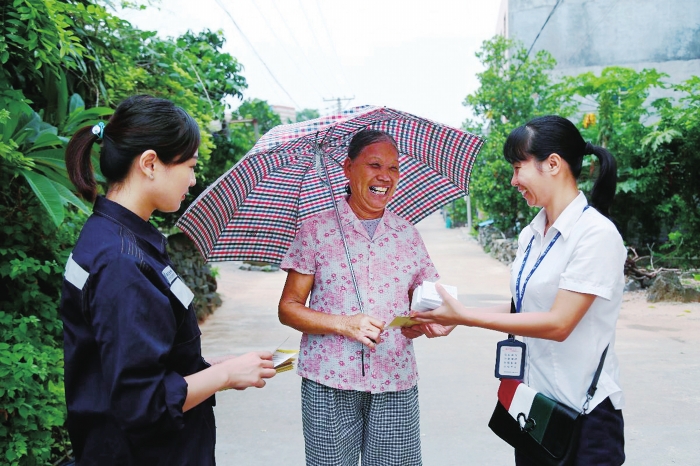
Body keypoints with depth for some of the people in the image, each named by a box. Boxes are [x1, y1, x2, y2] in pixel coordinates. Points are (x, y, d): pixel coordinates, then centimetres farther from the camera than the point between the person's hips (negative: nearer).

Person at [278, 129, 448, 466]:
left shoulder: (408, 235, 9)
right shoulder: (316, 230, -1)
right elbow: (288, 308, -1)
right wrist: (345, 324, -15)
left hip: (396, 385, 3)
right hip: (329, 386, -2)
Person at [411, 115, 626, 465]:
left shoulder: (596, 234, -18)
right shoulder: (530, 235, 4)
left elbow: (558, 323, -22)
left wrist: (464, 316, -21)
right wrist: (453, 319, -1)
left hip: (583, 411, -7)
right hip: (532, 398, 7)